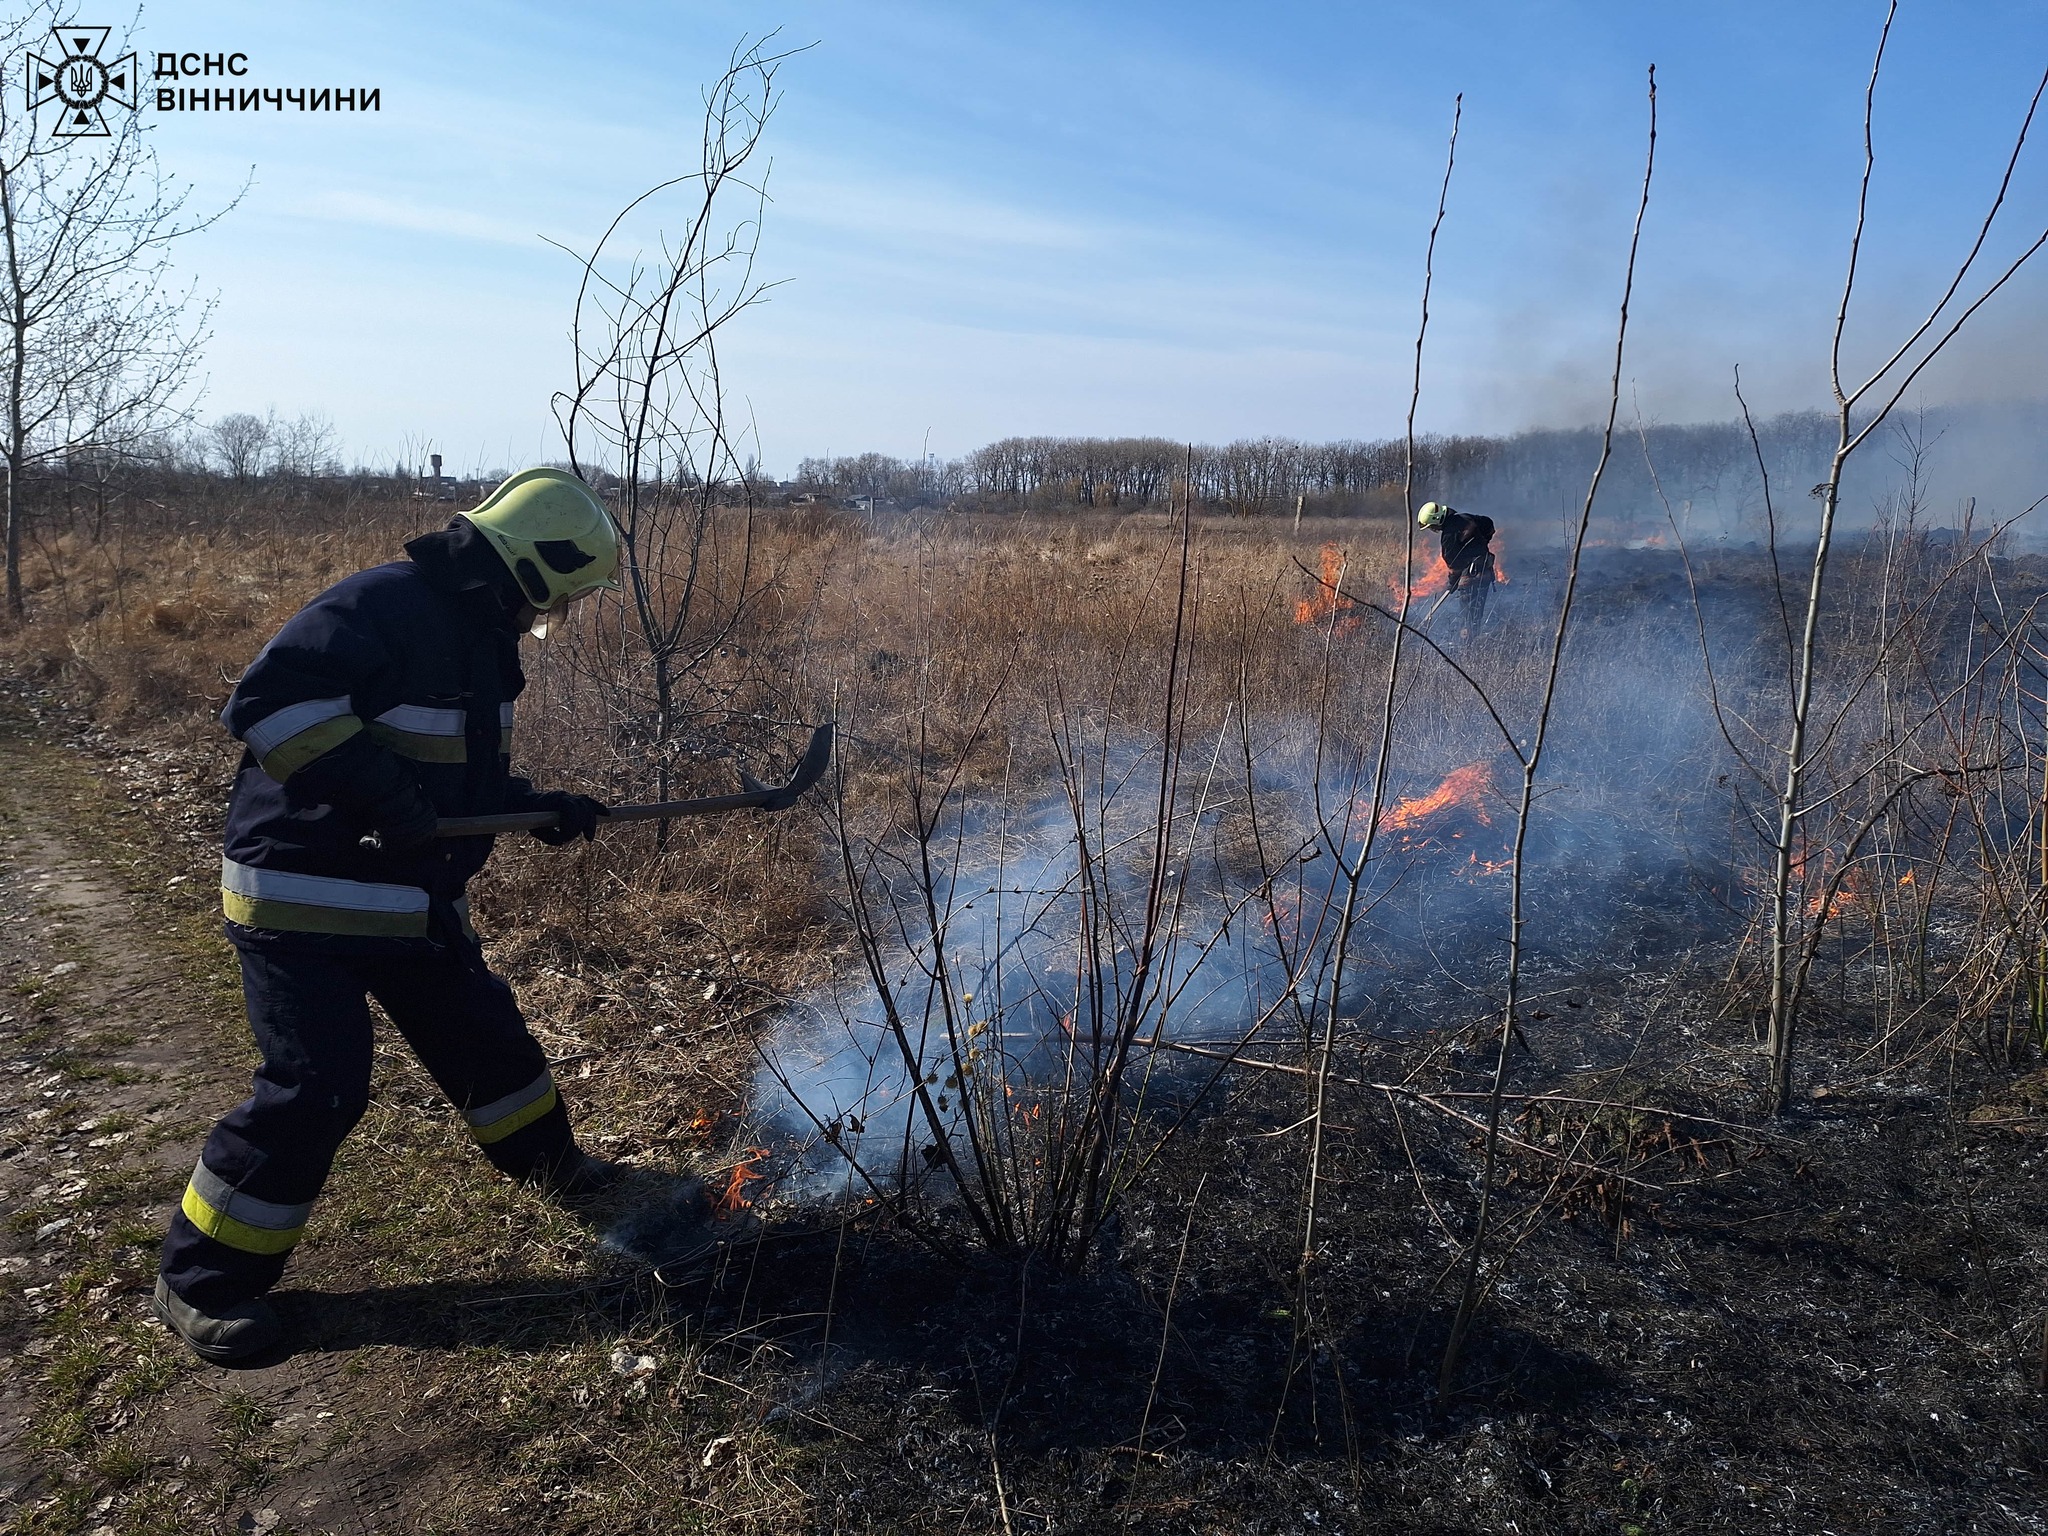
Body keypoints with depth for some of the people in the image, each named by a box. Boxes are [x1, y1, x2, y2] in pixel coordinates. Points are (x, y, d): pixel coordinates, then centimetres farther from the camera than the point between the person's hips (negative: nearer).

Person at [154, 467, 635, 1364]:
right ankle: (201, 1280, 11)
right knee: (315, 1089, -9)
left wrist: (537, 806, 8)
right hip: (303, 896, -9)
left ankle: (551, 1164, 41)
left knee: (484, 1032, 18)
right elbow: (269, 702, -31)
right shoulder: (378, 608, -22)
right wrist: (379, 791, -32)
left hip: (414, 898, 9)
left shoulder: (482, 635, 9)